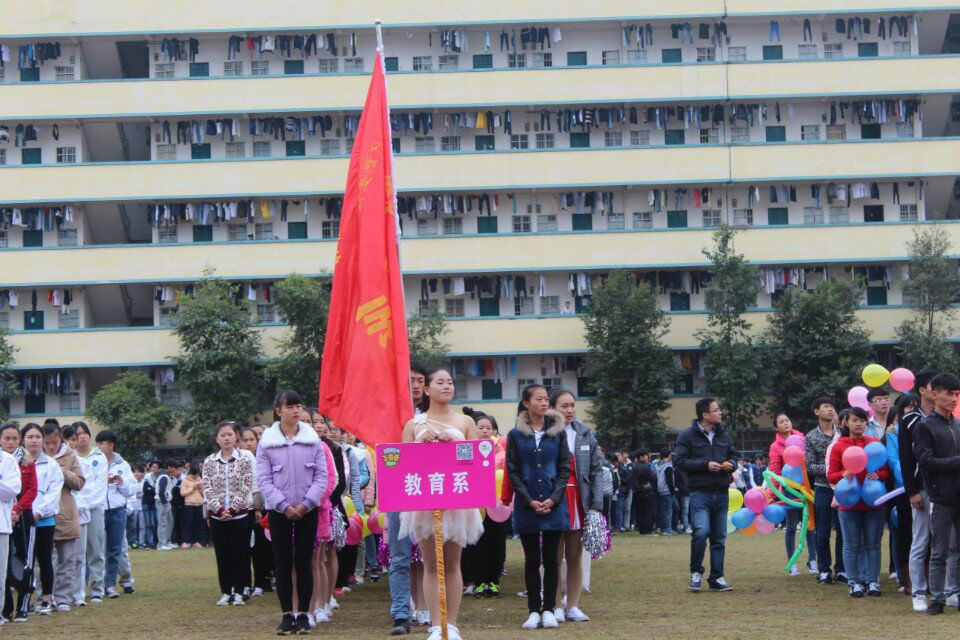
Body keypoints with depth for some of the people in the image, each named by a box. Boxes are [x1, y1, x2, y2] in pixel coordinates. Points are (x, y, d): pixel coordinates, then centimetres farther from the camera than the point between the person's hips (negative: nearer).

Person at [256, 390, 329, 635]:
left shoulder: (313, 439, 2)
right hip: (278, 511, -1)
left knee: (304, 562, 3)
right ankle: (287, 615, 7)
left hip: (307, 510, 1)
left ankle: (303, 615, 9)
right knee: (283, 564, 1)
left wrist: (306, 504, -11)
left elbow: (321, 475, 1)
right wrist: (284, 506, -13)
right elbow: (264, 480, -3)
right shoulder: (266, 442, 0)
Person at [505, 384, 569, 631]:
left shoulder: (557, 432, 6)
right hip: (526, 506, -1)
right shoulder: (516, 435, 2)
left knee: (551, 559, 2)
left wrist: (553, 499, -8)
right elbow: (513, 472, 1)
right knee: (531, 560, 4)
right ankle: (533, 611, 9)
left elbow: (565, 468, 4)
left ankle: (548, 610, 9)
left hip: (554, 506, 1)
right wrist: (530, 501, -9)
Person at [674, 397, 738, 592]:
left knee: (719, 538, 6)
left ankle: (716, 578, 14)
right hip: (700, 493, -5)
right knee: (701, 532, -19)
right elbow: (678, 460, -9)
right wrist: (706, 465, -16)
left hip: (721, 494, 5)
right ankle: (696, 572, 1)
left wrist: (731, 464, 0)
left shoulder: (724, 435, 13)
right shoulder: (687, 436, -3)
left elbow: (733, 455, 24)